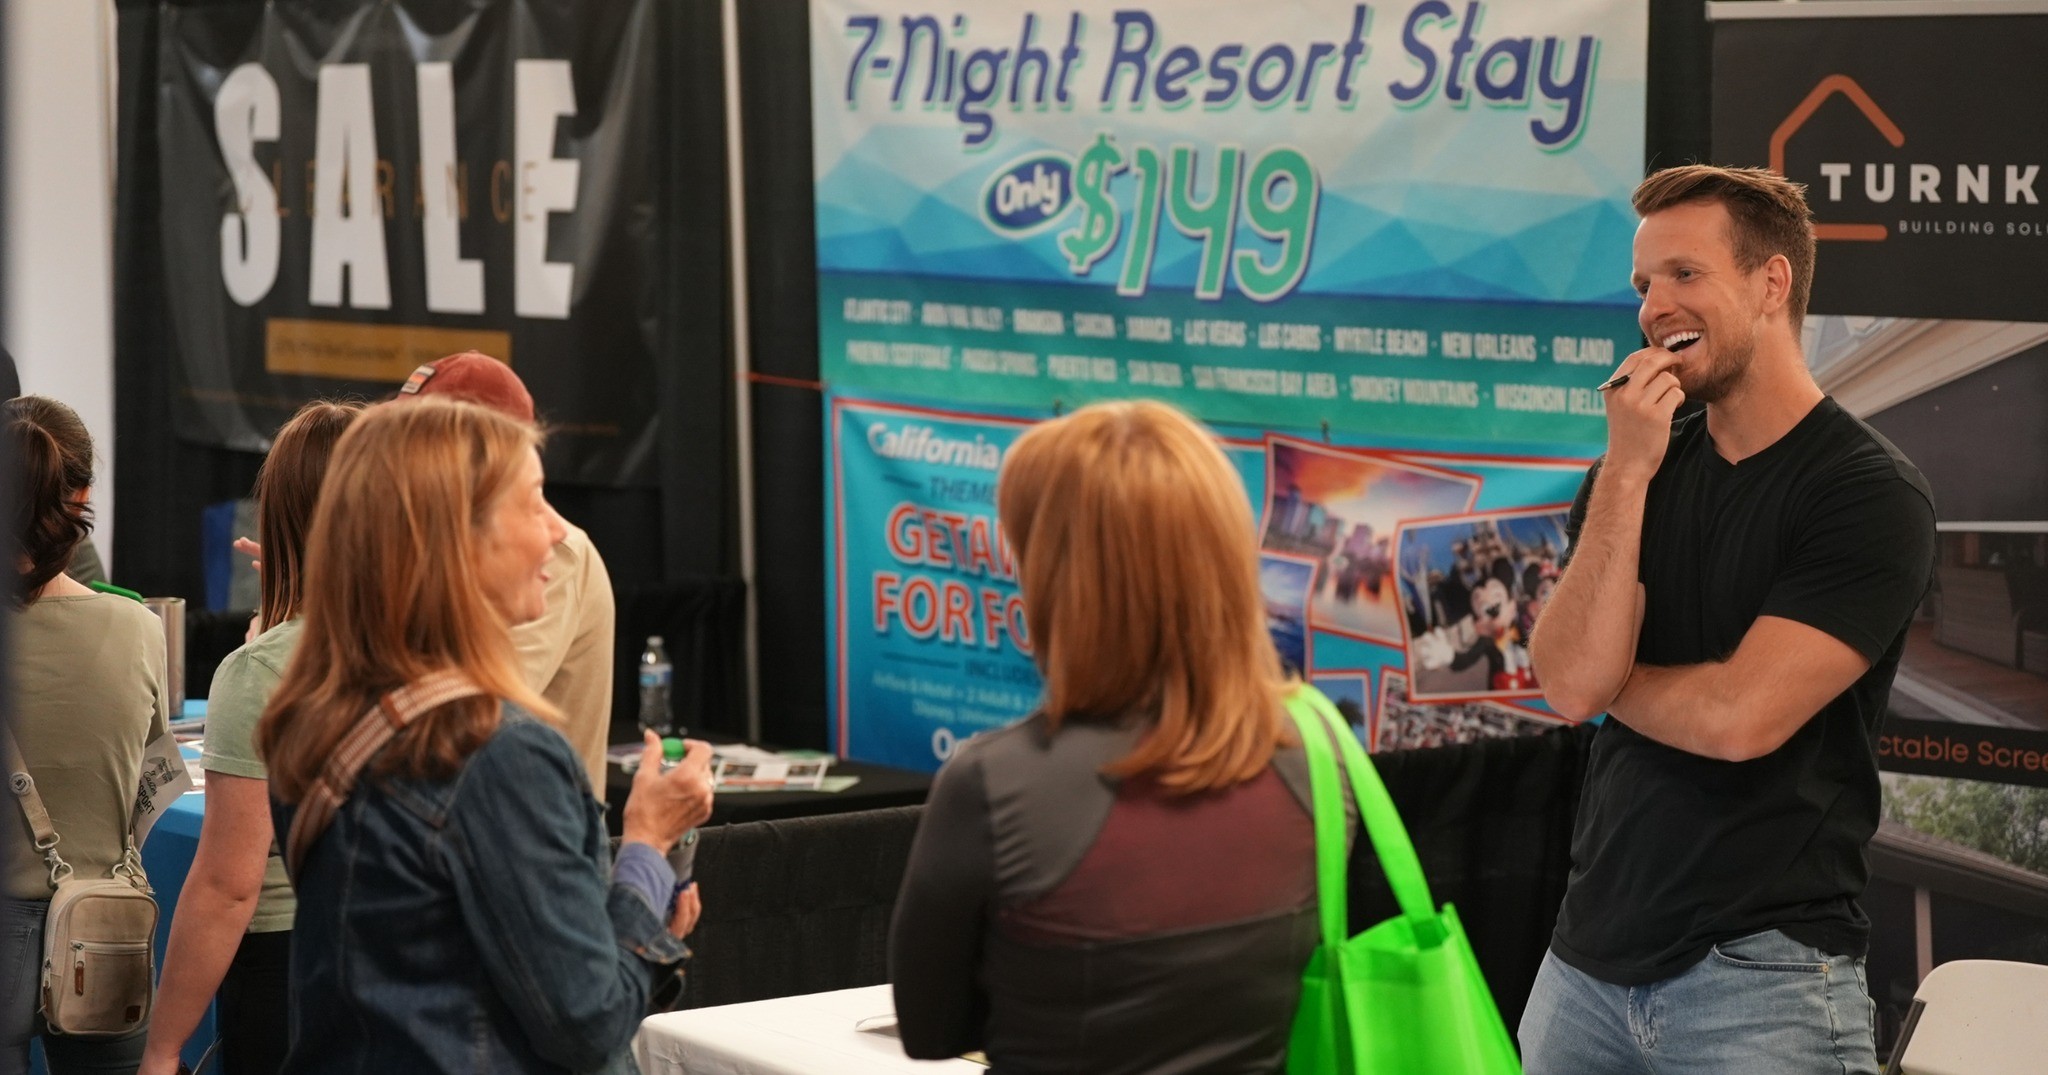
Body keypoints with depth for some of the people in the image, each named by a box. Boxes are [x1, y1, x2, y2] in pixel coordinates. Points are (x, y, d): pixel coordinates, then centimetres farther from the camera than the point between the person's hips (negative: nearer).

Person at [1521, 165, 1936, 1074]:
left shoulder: (1871, 495, -10)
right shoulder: (1634, 472, 7)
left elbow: (1739, 717, -19)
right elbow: (1571, 683, -8)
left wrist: (1607, 680, -2)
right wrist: (1626, 473, -13)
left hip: (1760, 974, -5)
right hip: (1592, 957, 5)